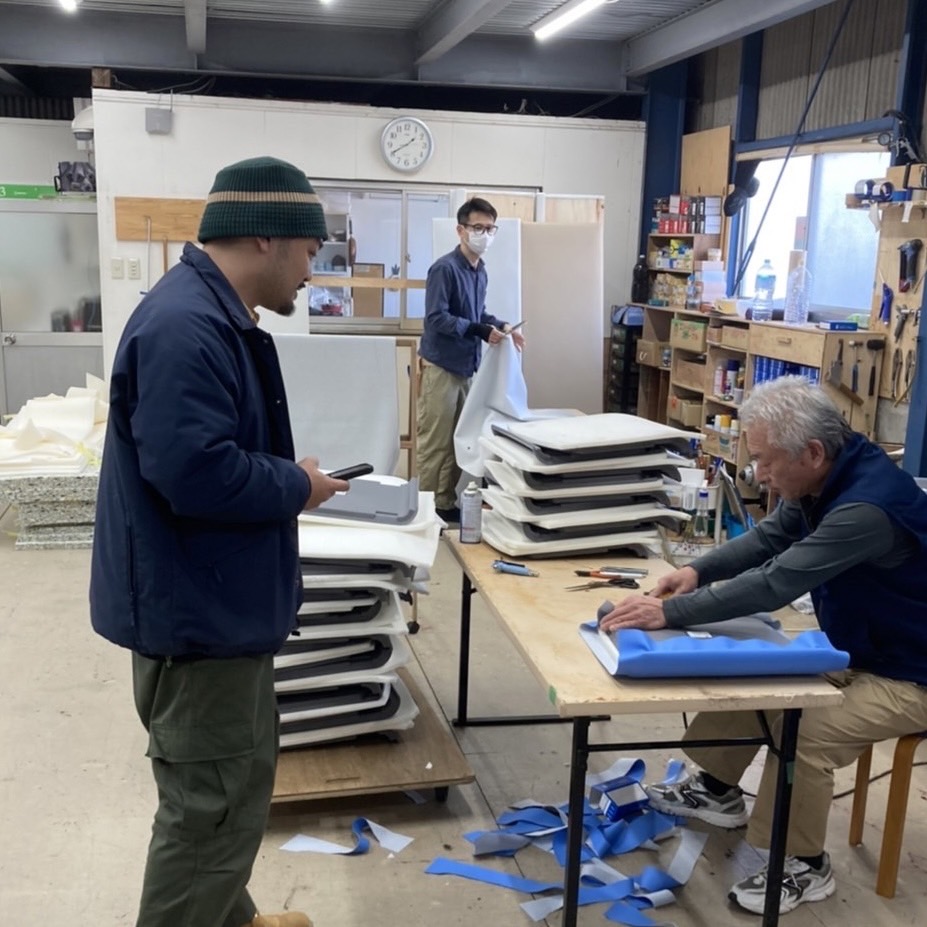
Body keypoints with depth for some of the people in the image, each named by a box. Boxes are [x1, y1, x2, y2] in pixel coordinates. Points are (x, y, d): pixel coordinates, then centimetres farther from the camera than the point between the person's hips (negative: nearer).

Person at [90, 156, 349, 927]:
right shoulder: (185, 327, -25)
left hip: (219, 602, 11)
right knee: (215, 808, 3)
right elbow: (196, 473, -32)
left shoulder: (215, 316, 10)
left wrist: (287, 475, 4)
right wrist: (297, 487, -17)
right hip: (197, 610, -11)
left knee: (236, 786, 24)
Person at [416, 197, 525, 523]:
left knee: (457, 440, 14)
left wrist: (502, 327, 4)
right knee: (435, 442, -4)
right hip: (441, 367, -9)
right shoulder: (445, 268, -16)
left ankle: (447, 503, 23)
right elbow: (436, 318, -21)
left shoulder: (480, 272, 11)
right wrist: (480, 331, -24)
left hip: (466, 367, 9)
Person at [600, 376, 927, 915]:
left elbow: (775, 584, -39)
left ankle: (805, 867, -2)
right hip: (854, 650, 9)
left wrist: (668, 613, -37)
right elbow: (769, 538, 5)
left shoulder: (867, 505, -35)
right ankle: (719, 790, 26)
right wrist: (699, 571, -13)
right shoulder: (831, 478, -6)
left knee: (805, 732, -26)